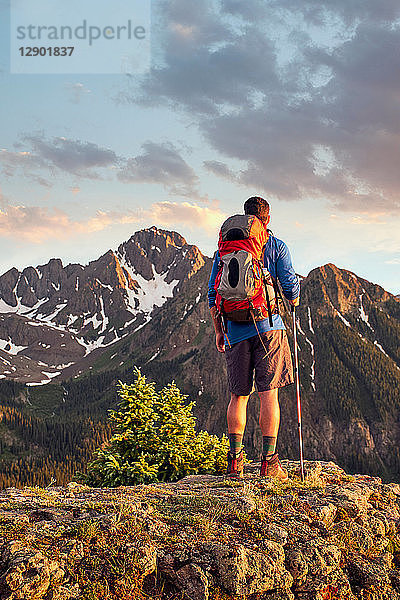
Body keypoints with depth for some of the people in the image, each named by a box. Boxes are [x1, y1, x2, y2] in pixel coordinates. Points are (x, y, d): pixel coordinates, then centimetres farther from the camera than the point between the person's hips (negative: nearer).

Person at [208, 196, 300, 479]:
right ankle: (269, 461, -3)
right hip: (268, 327, -3)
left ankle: (235, 460, 10)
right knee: (269, 394, -2)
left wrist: (219, 330, 16)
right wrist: (293, 300, 21)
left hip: (236, 331, 3)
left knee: (238, 395, 10)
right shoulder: (277, 246, 2)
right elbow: (290, 287, -3)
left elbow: (213, 292, 9)